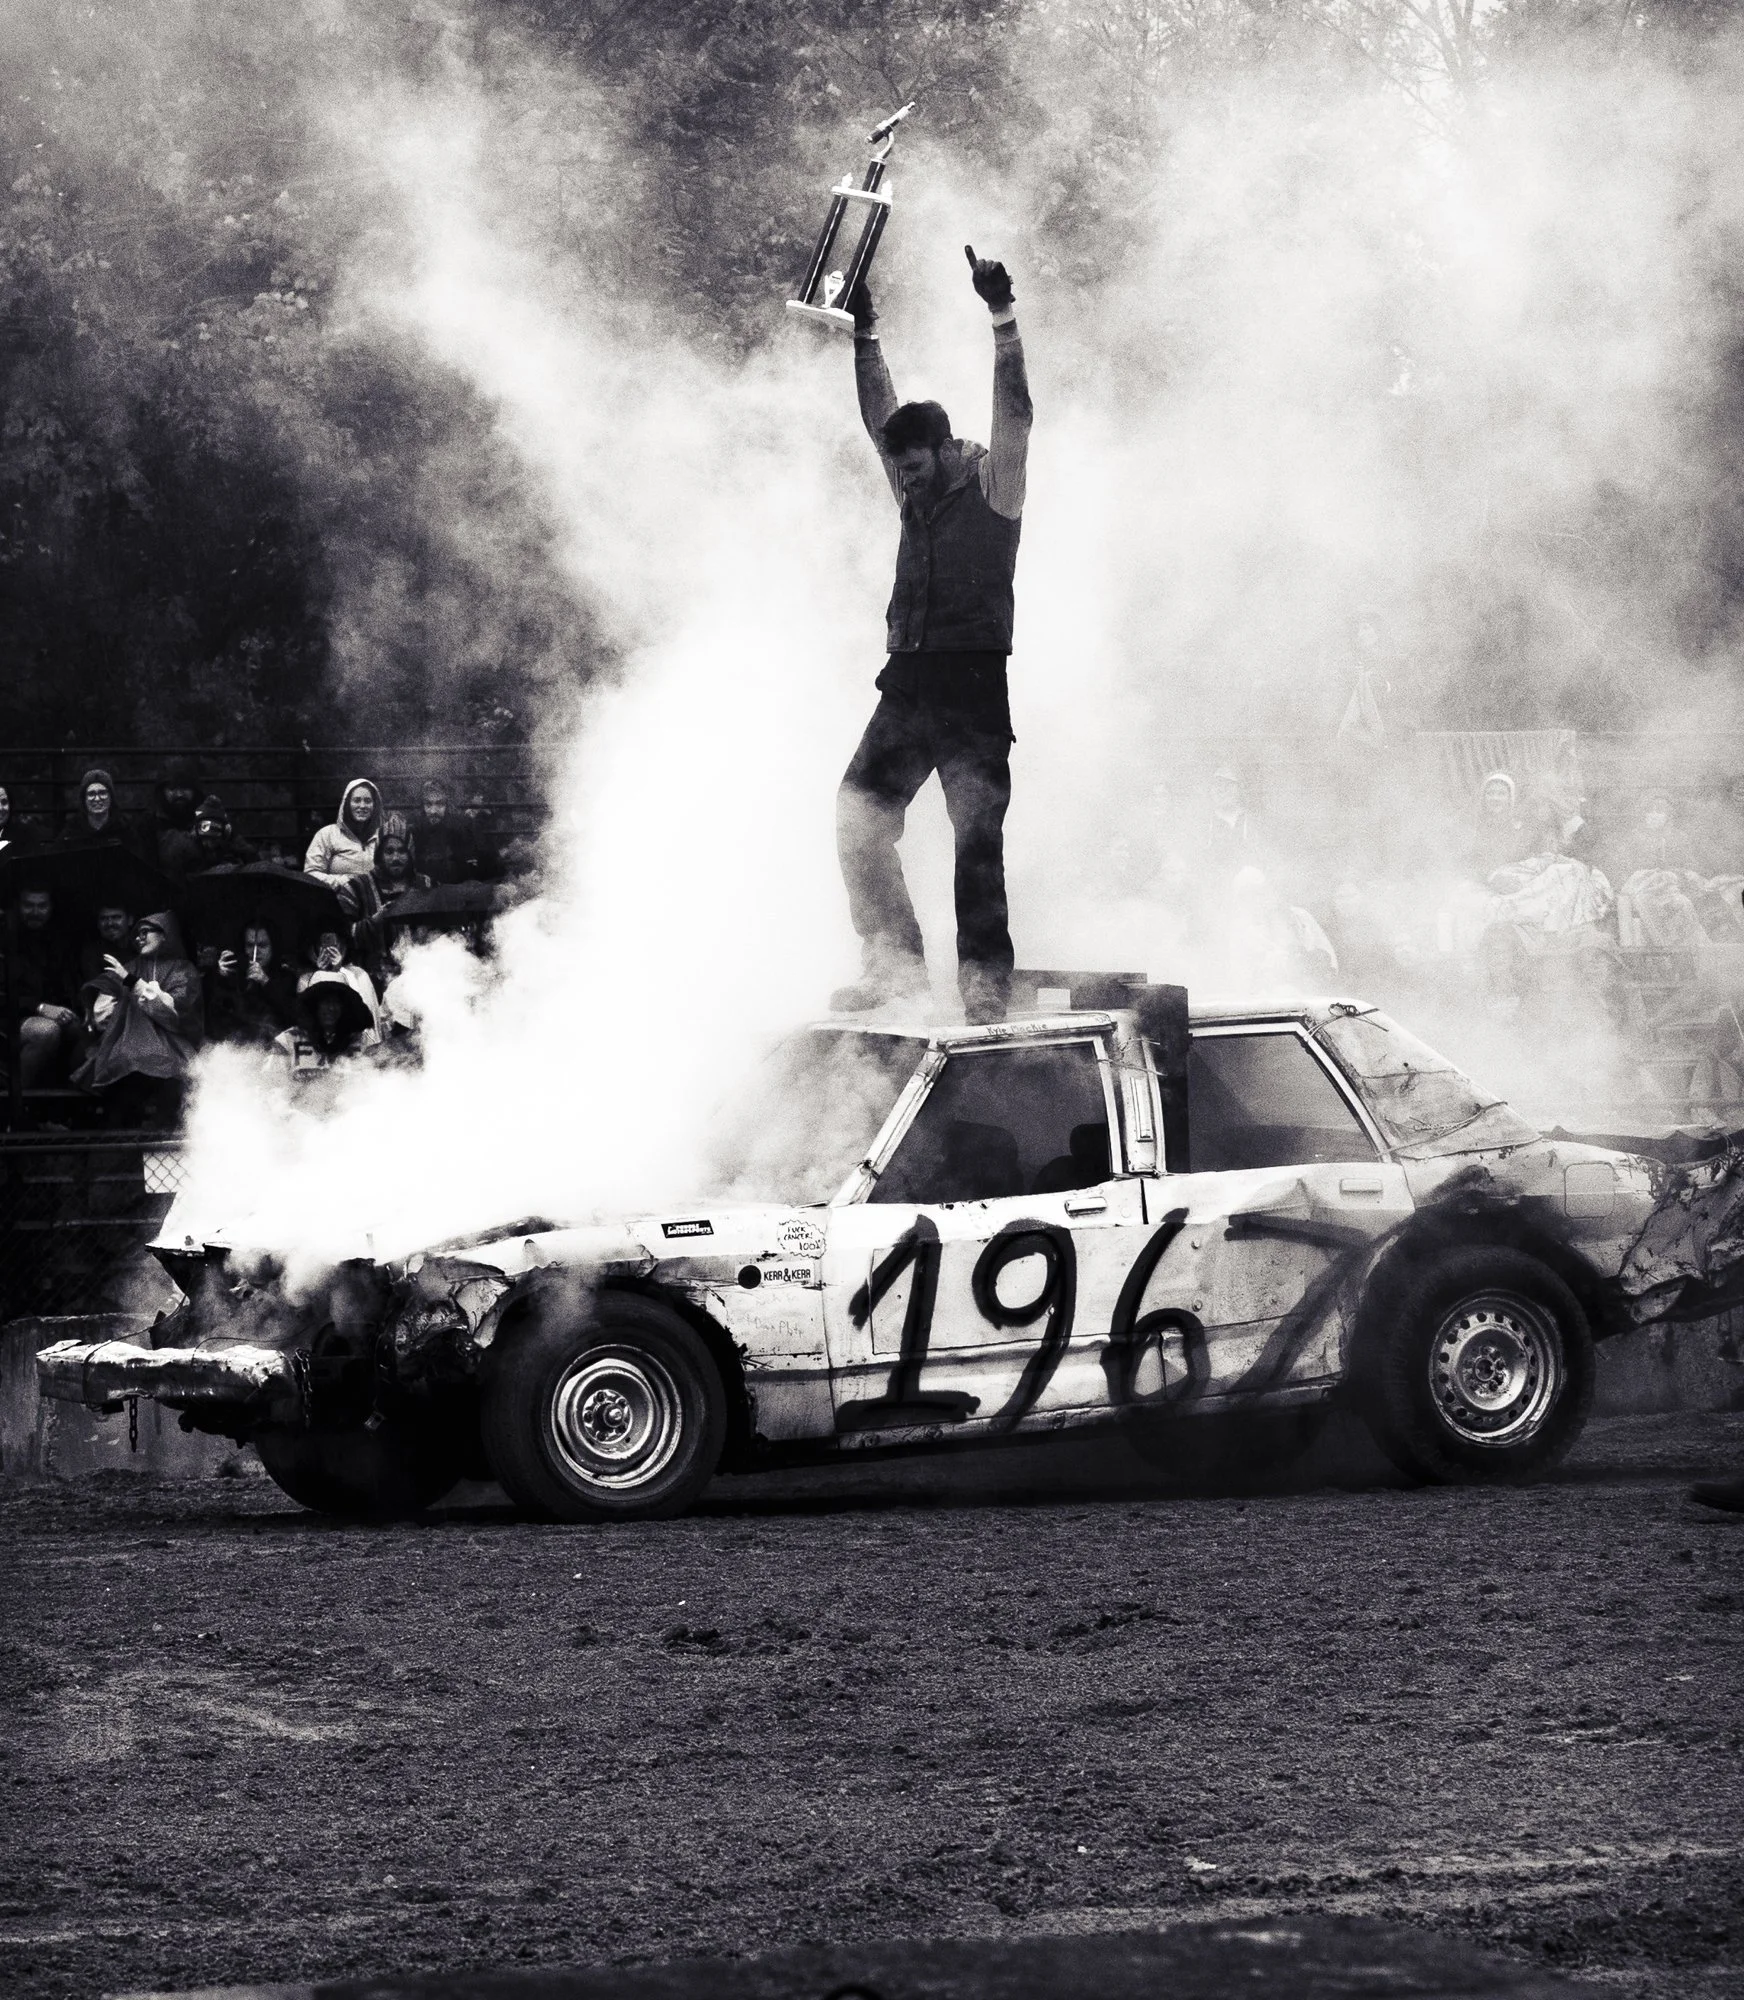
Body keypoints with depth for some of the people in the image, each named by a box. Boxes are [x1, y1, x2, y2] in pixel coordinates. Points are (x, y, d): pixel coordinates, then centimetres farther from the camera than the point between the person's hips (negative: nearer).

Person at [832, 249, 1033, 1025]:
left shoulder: (992, 484, -1)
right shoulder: (917, 492, 17)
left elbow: (1014, 412, -12)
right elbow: (880, 419, 20)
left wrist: (1002, 320, -19)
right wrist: (865, 337, 14)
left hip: (974, 683, -7)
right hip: (908, 683, 7)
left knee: (977, 836, -10)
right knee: (859, 815, 2)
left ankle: (985, 981, -10)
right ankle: (892, 960, 8)